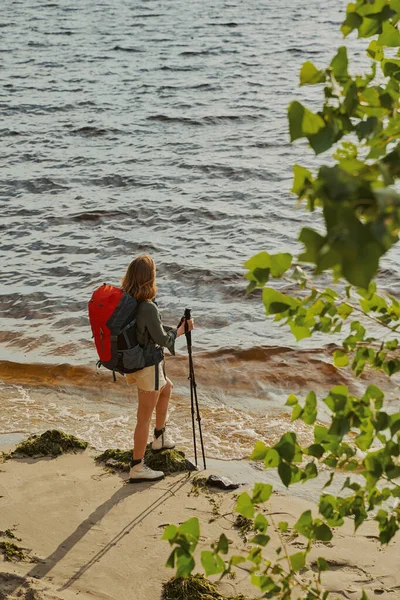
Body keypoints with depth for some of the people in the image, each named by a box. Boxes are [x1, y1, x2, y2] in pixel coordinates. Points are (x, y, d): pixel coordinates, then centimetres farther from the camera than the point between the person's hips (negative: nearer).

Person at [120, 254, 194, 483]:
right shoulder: (148, 307, -27)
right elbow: (163, 339, -17)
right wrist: (181, 329, 0)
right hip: (149, 365, -9)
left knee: (166, 388, 31)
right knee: (145, 417, 3)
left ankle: (160, 438, 44)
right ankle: (137, 468, 12)